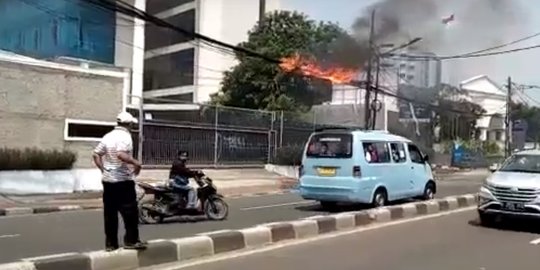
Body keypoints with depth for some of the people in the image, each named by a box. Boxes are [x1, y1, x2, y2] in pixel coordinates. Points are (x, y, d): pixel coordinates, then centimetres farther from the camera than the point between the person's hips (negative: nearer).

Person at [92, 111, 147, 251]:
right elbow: (121, 154, -28)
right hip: (123, 180, -8)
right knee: (130, 211, 1)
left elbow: (96, 154, 11)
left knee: (110, 212, 9)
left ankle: (110, 243, 12)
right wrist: (136, 163, -17)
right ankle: (131, 240, 4)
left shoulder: (108, 136, 12)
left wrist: (103, 169, 15)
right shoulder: (125, 136, -12)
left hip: (107, 179, 8)